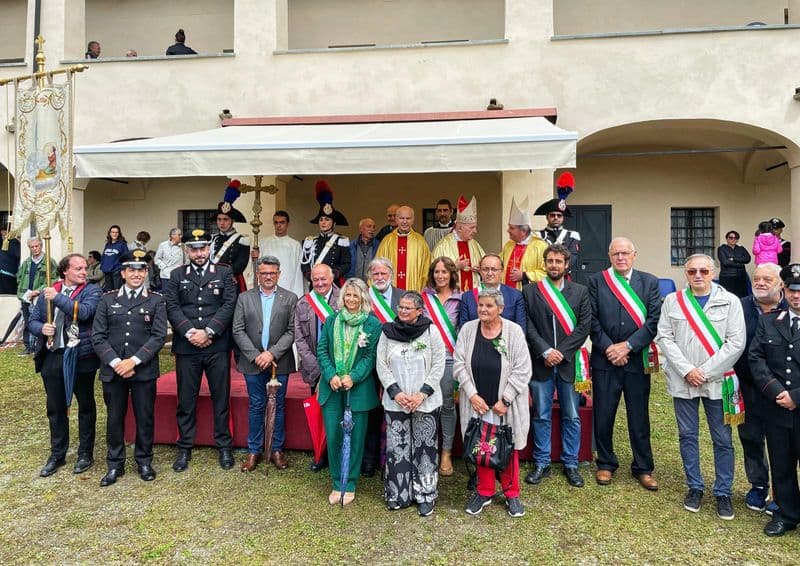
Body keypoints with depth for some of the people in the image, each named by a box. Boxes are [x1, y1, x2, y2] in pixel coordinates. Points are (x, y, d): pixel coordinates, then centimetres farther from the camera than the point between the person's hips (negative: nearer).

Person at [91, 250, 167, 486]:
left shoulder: (156, 301, 2)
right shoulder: (107, 300, 7)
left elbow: (159, 336, -6)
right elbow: (97, 336, 2)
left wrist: (134, 361, -14)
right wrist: (115, 362, -10)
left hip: (144, 370, -1)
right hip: (112, 370, 2)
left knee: (145, 417, 7)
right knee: (114, 418, 11)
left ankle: (144, 461, 24)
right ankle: (115, 464, 26)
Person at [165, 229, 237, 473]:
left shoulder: (224, 273, 5)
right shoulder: (177, 275, 10)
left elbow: (229, 305, -4)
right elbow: (172, 307, 1)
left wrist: (208, 331, -14)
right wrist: (190, 332, -13)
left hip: (217, 346, -1)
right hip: (186, 347, 1)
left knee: (221, 398, 7)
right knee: (186, 400, 9)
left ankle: (224, 446, 20)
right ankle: (184, 448, 23)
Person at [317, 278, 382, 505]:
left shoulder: (373, 324, -3)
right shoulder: (332, 320, 6)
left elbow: (371, 356, -5)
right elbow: (322, 350, 4)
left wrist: (353, 377, -17)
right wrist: (331, 376, -10)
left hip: (358, 389, -2)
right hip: (332, 387, 3)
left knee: (355, 438, 6)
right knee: (333, 436, 5)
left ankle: (350, 485, 21)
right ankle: (337, 484, 22)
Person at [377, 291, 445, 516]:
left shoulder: (431, 332, -5)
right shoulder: (388, 332, 1)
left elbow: (438, 366, -5)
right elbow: (381, 365, 2)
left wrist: (422, 394, -12)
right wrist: (395, 392, -9)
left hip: (425, 402, -2)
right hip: (395, 402, 2)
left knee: (425, 449, 6)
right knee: (396, 449, 8)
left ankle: (426, 496, 21)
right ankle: (397, 495, 24)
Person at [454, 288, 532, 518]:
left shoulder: (514, 331, -8)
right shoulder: (467, 329, -1)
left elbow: (522, 370, -9)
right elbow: (459, 364, -1)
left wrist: (505, 400, -13)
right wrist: (472, 395, -10)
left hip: (506, 405, -2)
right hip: (477, 403, 2)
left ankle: (511, 494, 28)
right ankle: (485, 491, 30)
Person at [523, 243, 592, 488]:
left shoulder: (580, 291, 6)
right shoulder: (530, 292, 4)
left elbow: (584, 326, -2)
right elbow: (528, 327, -2)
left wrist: (561, 352, -10)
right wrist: (545, 352, -13)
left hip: (569, 362, 1)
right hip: (540, 363, -1)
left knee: (571, 416, 9)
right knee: (541, 416, 7)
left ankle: (570, 464, 22)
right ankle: (541, 463, 19)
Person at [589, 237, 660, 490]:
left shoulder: (649, 282, 4)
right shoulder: (596, 281, 3)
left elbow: (654, 320, -4)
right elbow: (592, 320, -2)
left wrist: (628, 345, -11)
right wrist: (608, 347, -10)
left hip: (637, 359, 0)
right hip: (605, 358, 0)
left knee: (639, 416, 9)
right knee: (603, 415, 7)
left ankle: (643, 468, 25)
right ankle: (605, 464, 25)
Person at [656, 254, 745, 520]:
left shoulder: (730, 301, 0)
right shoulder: (672, 301, 4)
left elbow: (736, 343, -6)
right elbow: (664, 338, 0)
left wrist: (706, 372, -11)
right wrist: (687, 370, -10)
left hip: (718, 381, -1)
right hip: (682, 381, 1)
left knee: (722, 439, 6)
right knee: (687, 436, 10)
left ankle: (723, 493, 22)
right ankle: (694, 487, 26)